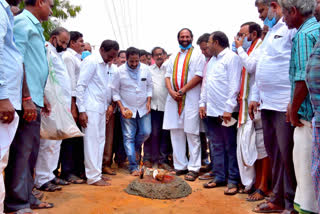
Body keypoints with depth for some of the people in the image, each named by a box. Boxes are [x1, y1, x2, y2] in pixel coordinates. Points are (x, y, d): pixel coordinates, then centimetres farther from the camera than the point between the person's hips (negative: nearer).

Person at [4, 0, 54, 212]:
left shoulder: (35, 27, 21)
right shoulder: (22, 22, -7)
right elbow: (17, 62, -16)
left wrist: (42, 97, 22)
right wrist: (26, 99, -20)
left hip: (33, 99, 10)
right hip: (25, 100, -9)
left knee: (31, 149, 13)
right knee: (22, 150, -5)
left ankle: (27, 196, 22)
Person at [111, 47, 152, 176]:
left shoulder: (145, 69, 1)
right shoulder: (120, 71, -7)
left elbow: (149, 86, 11)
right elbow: (115, 91, -2)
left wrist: (148, 101, -1)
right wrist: (121, 107, -11)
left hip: (143, 108, 3)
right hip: (127, 109, -2)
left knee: (146, 132, -4)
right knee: (129, 137, -2)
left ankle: (136, 148, 30)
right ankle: (133, 167, 5)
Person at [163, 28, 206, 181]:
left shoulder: (197, 55, 3)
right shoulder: (173, 58, 20)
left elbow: (199, 76, -8)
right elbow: (168, 76, 14)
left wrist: (182, 91, -13)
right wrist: (171, 92, -5)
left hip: (191, 99, -5)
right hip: (173, 99, 6)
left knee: (192, 133, -5)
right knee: (176, 133, 5)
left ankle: (194, 168, 2)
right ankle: (180, 166, 13)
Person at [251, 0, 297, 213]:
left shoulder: (291, 27, -5)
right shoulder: (270, 32, 22)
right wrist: (256, 97, 21)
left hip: (285, 103, -9)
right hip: (267, 103, 9)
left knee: (287, 154, -3)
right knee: (274, 154, 12)